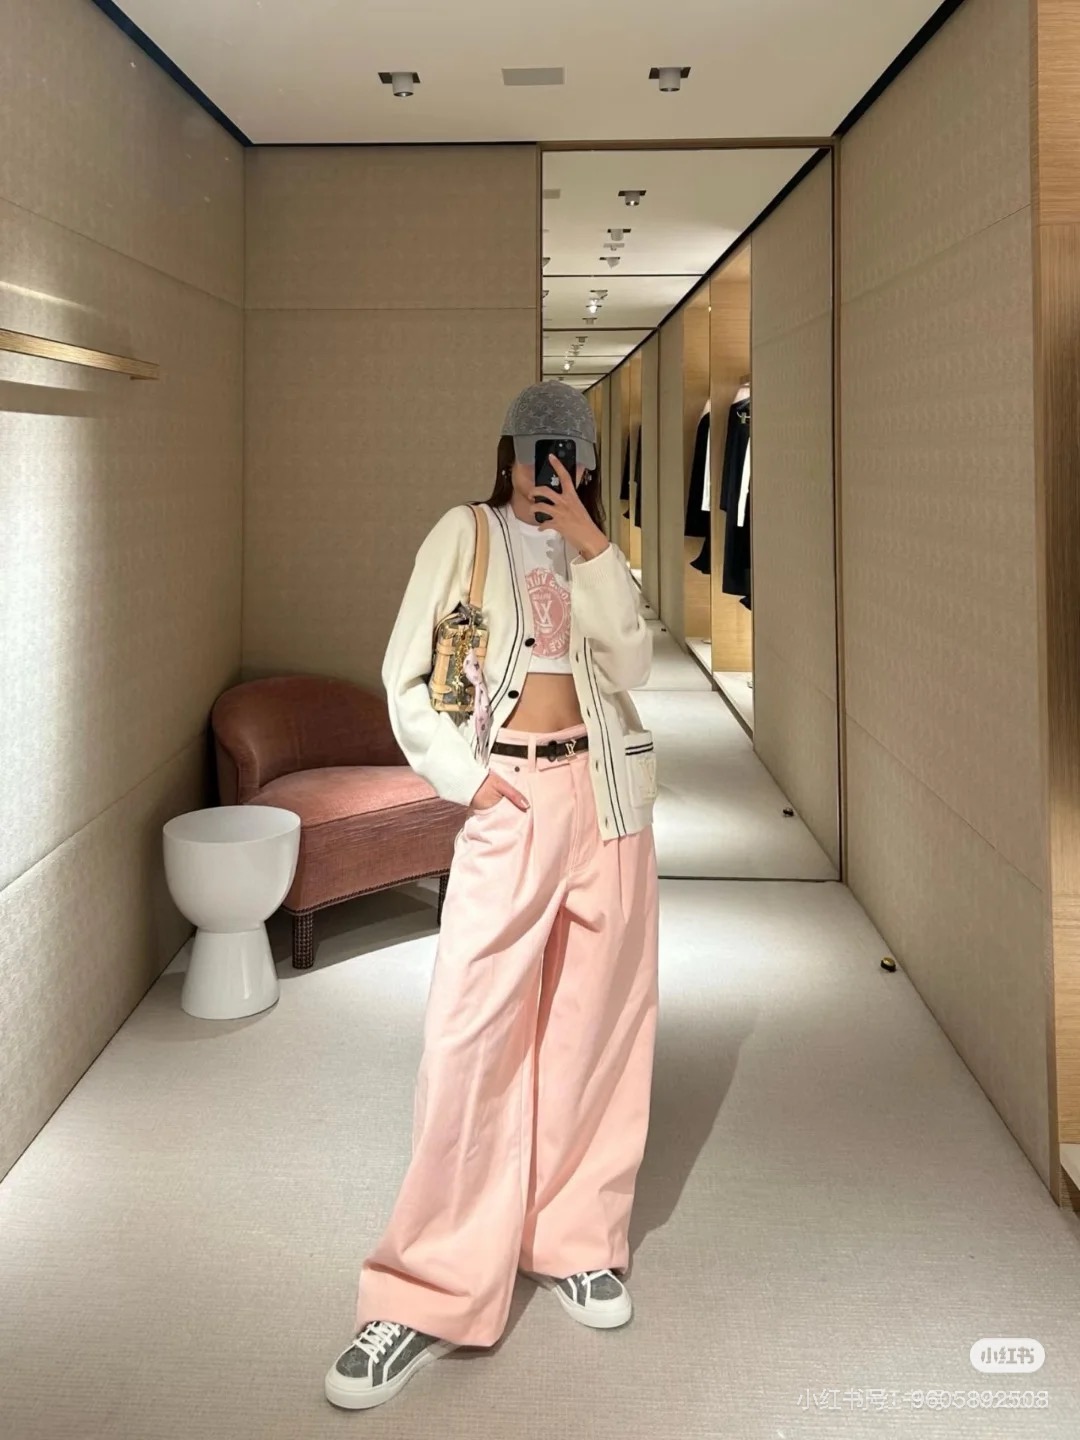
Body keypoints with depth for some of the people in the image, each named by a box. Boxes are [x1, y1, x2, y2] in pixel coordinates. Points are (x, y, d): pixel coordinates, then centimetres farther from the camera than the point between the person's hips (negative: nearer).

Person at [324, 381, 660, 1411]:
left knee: (593, 1021, 8)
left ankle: (575, 1240, 24)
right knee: (471, 1032, -7)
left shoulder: (599, 552, 13)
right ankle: (430, 1294, 2)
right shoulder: (465, 535, 3)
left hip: (605, 795, 4)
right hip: (508, 802, -3)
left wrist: (591, 547, -10)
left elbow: (630, 664, -3)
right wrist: (463, 776, -9)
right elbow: (405, 676, 0)